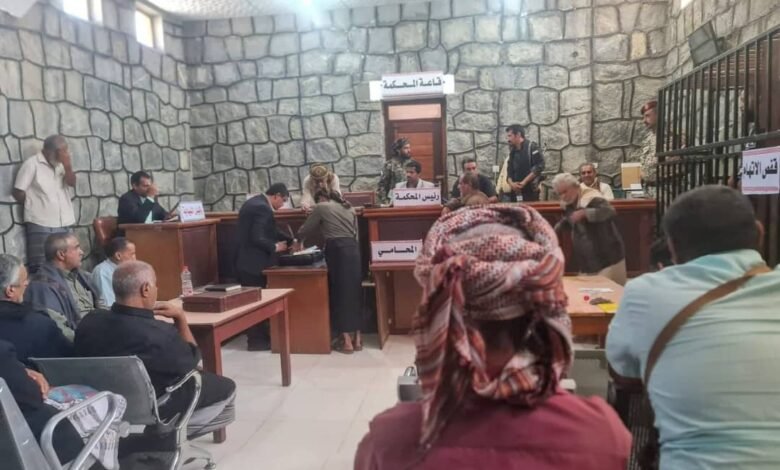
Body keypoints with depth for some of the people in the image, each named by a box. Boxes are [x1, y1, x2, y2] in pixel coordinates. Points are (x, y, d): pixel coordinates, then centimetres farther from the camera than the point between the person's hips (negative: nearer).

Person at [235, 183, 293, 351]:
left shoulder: (254, 202, 13)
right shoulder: (262, 208, -21)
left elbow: (270, 230, 18)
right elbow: (257, 238, -27)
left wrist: (291, 240, 13)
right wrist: (275, 247, -12)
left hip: (246, 261, 10)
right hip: (254, 263, -10)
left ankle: (257, 337, 25)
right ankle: (257, 341, 11)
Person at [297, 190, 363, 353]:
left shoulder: (321, 207, 6)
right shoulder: (349, 208, 22)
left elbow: (304, 230, 12)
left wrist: (299, 239, 34)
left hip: (337, 251, -6)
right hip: (353, 250, 6)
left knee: (339, 294, 1)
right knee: (354, 292, 11)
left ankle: (346, 342, 3)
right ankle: (357, 339, 14)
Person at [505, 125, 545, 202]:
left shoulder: (532, 147, -4)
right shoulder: (513, 151, 16)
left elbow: (539, 166, -13)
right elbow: (509, 170, 14)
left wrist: (524, 182, -16)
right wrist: (511, 183, -7)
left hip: (530, 191, -6)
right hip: (515, 192, 6)